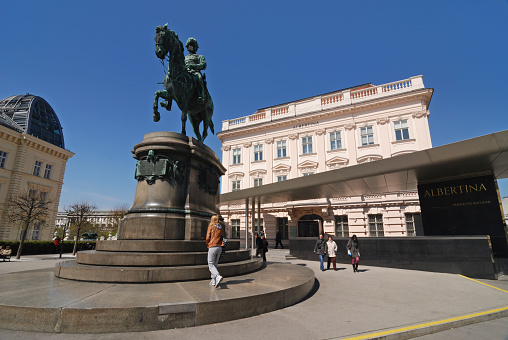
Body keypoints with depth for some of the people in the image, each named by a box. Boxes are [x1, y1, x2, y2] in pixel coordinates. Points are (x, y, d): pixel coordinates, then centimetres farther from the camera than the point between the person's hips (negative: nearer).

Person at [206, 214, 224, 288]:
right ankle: (213, 281, 17)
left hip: (212, 247, -6)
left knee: (211, 264, 0)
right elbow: (222, 238, 10)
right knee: (215, 264, 15)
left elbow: (208, 237, -8)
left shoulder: (211, 227, -5)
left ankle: (218, 277, -21)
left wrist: (207, 245, 8)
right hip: (219, 247, 6)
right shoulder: (221, 228, 9)